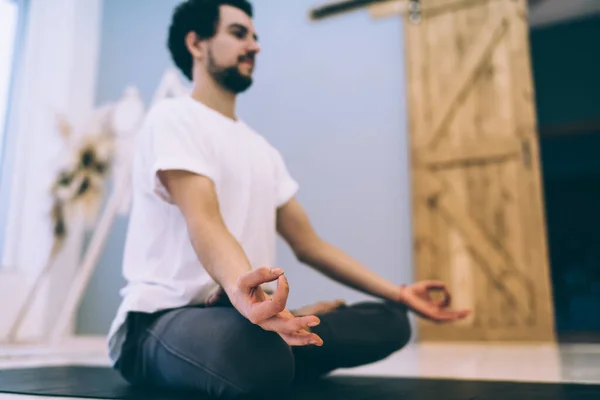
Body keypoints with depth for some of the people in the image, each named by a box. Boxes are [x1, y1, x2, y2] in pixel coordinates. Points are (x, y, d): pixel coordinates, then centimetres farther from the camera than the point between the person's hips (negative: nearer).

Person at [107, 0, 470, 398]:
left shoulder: (262, 149, 18)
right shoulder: (173, 117, -6)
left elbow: (309, 243, 15)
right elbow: (204, 224, -23)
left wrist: (398, 293, 9)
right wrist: (242, 289, -45)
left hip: (242, 309, 8)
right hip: (160, 318, -7)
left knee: (391, 320, -3)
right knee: (253, 351, -41)